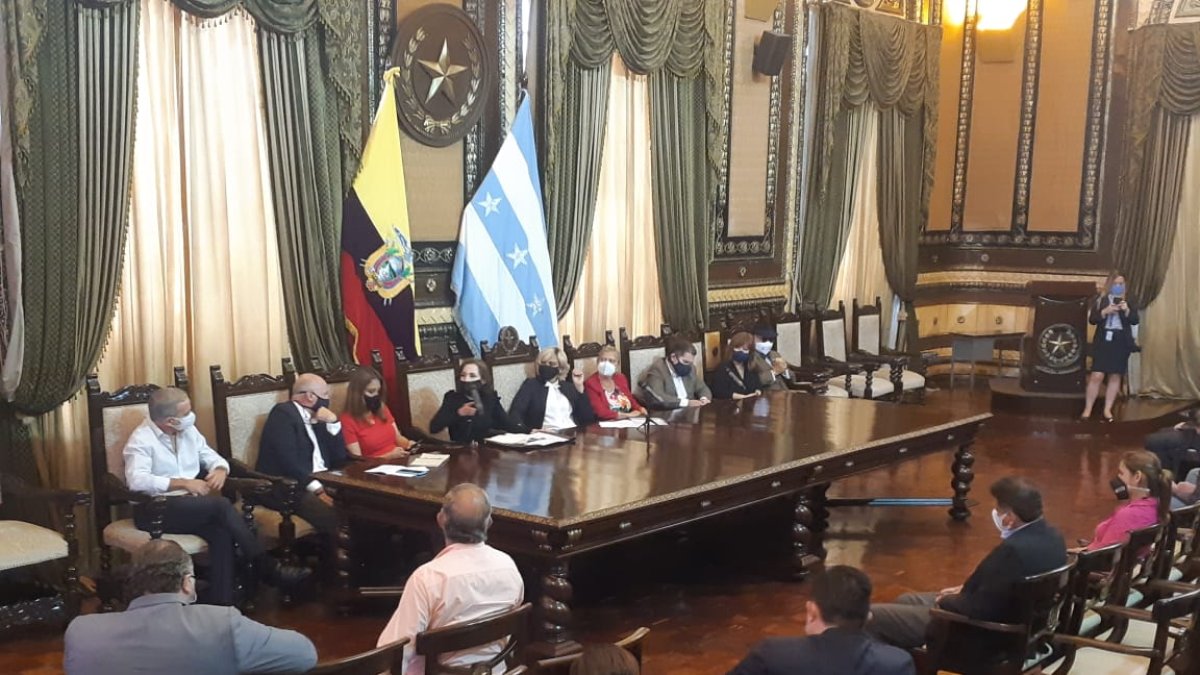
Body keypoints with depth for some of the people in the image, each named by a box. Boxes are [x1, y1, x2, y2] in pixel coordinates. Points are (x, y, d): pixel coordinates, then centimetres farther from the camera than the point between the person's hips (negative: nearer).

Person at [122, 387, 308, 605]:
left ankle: (220, 605, -28)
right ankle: (267, 567, -23)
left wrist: (220, 470, -10)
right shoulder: (141, 439, -10)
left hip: (191, 505, 6)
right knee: (220, 505, -29)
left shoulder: (188, 430, 11)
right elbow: (137, 480, -25)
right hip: (154, 509, -6)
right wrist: (183, 483, -27)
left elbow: (212, 457, 15)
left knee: (222, 533, -27)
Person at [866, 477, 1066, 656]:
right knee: (906, 601, 26)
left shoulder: (1014, 550, -32)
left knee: (873, 616, -7)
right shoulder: (1051, 536, 0)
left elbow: (976, 610, -26)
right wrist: (966, 589, 7)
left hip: (984, 634, -10)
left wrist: (946, 601, -7)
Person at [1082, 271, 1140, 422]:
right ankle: (1087, 409, 1)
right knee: (1097, 376, -7)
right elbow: (1092, 319, -2)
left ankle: (1107, 409, 13)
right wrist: (1105, 311, -18)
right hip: (1103, 341, -2)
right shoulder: (1100, 299, 4)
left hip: (1121, 342, 2)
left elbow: (1135, 320, 1)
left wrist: (1127, 310, -16)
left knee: (1116, 376, 5)